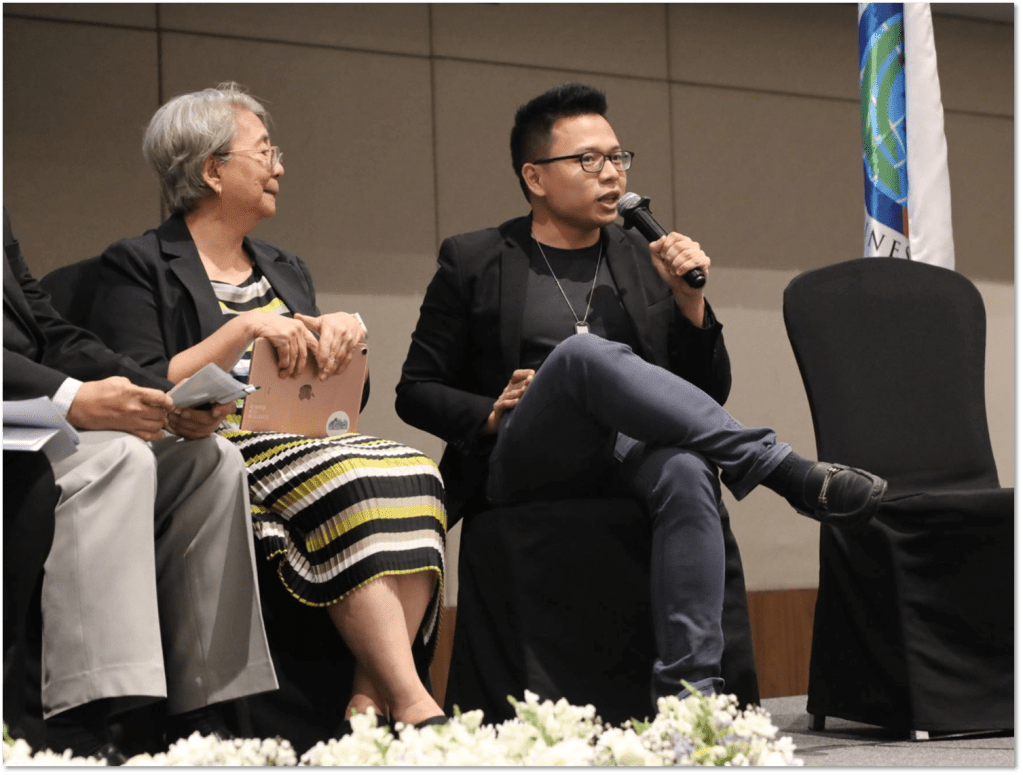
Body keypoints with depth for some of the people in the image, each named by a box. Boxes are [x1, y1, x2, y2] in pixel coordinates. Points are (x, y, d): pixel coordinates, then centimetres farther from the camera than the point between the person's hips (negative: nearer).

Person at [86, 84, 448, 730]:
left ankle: (371, 700, -35)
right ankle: (415, 706, -38)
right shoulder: (138, 266, 4)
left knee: (413, 472, -26)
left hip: (305, 444, 6)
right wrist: (246, 328, -12)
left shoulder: (287, 271, 25)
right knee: (349, 483, -34)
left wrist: (346, 334, 3)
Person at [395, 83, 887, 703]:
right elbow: (416, 391, 11)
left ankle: (688, 691, -43)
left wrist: (689, 299, -1)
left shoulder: (645, 260, 20)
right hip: (522, 466, -2)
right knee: (586, 353, -35)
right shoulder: (473, 263, 13)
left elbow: (708, 393, 15)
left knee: (687, 470, -37)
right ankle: (789, 473, -36)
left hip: (631, 455, 2)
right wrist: (493, 414, -8)